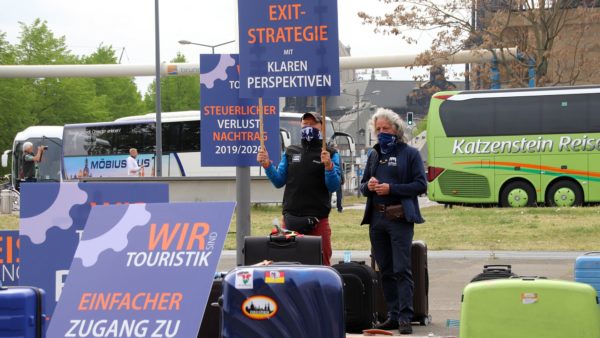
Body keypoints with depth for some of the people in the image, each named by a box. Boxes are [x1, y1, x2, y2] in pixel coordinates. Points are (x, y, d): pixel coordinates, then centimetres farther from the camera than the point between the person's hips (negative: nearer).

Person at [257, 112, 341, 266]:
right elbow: (279, 182, 13)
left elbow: (333, 186, -5)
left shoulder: (330, 154, 6)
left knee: (321, 263, -1)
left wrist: (329, 166, -21)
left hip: (318, 219, -3)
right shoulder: (290, 152, 16)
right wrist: (267, 165, -1)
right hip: (291, 218, 3)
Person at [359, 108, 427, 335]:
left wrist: (391, 188, -14)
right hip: (376, 219, 6)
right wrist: (368, 186, -3)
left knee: (402, 269, -9)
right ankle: (393, 315, 15)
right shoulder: (374, 155, 17)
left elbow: (421, 185, -6)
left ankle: (405, 317, -9)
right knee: (385, 270, 9)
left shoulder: (410, 153, 1)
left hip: (399, 219, -6)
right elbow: (363, 186, 22)